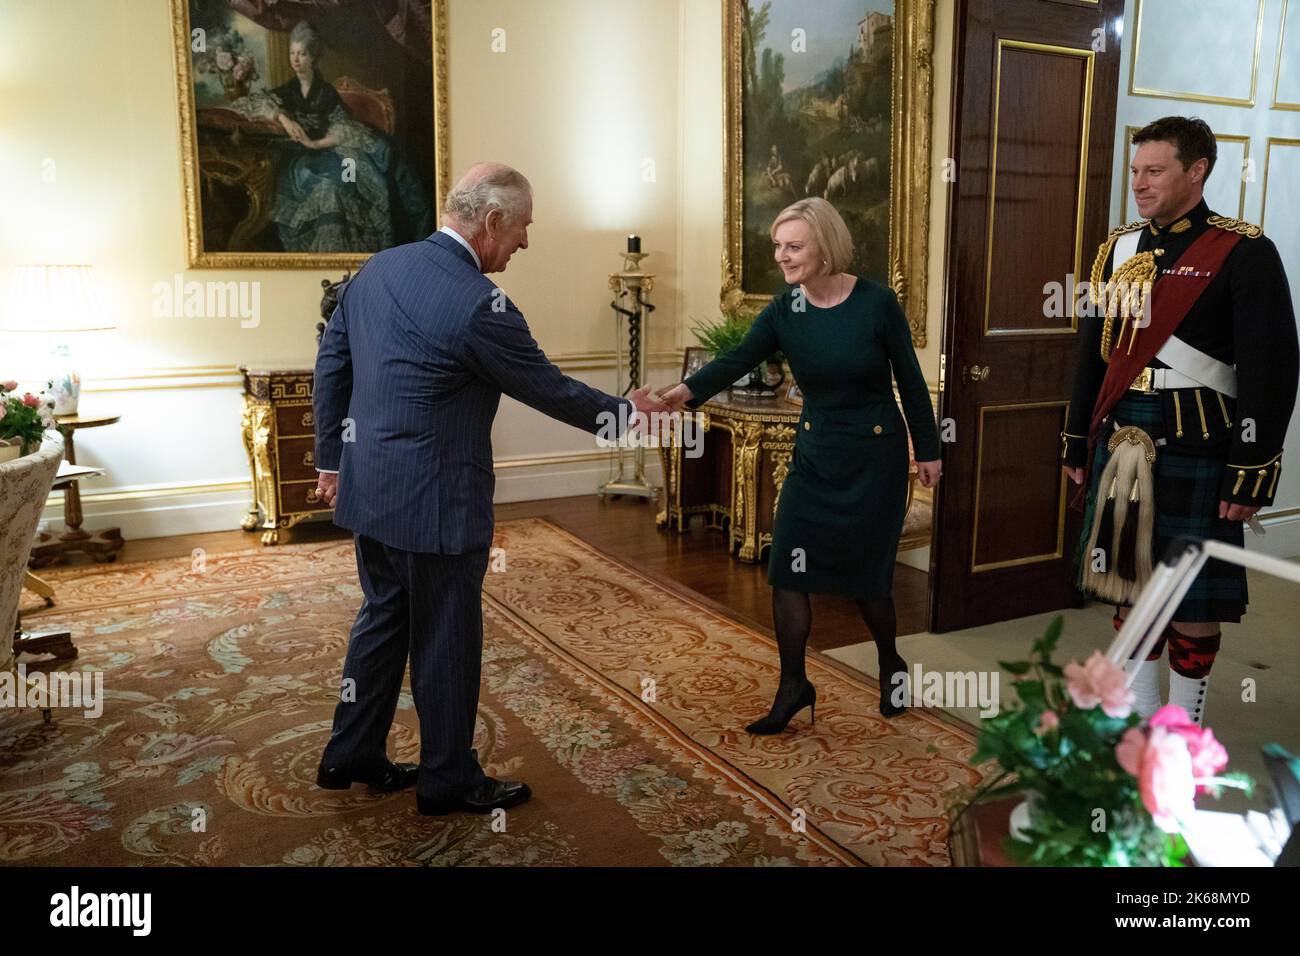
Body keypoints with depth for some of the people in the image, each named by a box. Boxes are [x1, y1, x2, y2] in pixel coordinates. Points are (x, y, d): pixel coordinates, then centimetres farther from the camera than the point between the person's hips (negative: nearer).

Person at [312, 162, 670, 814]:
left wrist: (332, 459, 19)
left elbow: (330, 365, 10)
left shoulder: (376, 268, 4)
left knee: (383, 616, 22)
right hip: (434, 502, -8)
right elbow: (548, 389, -11)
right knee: (446, 639, 8)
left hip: (369, 488, 8)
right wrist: (625, 410, 5)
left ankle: (351, 756, 35)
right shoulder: (478, 304, -20)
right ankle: (449, 780, 25)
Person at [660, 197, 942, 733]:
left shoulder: (877, 303, -13)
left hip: (875, 456, -3)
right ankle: (793, 687, 13)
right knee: (787, 569, -3)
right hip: (815, 455, 3)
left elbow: (910, 380, -5)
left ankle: (891, 665, 33)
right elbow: (737, 360, -22)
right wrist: (688, 390, -41)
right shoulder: (784, 312, -6)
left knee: (866, 575, 4)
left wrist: (927, 450, 0)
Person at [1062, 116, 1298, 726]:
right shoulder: (1118, 249, 9)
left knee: (1194, 599, 6)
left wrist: (1250, 476, -14)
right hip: (1121, 448, 5)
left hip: (1195, 453, -5)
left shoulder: (1244, 253, -8)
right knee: (1129, 583, 13)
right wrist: (1077, 447, 14)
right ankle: (1137, 722, 30)